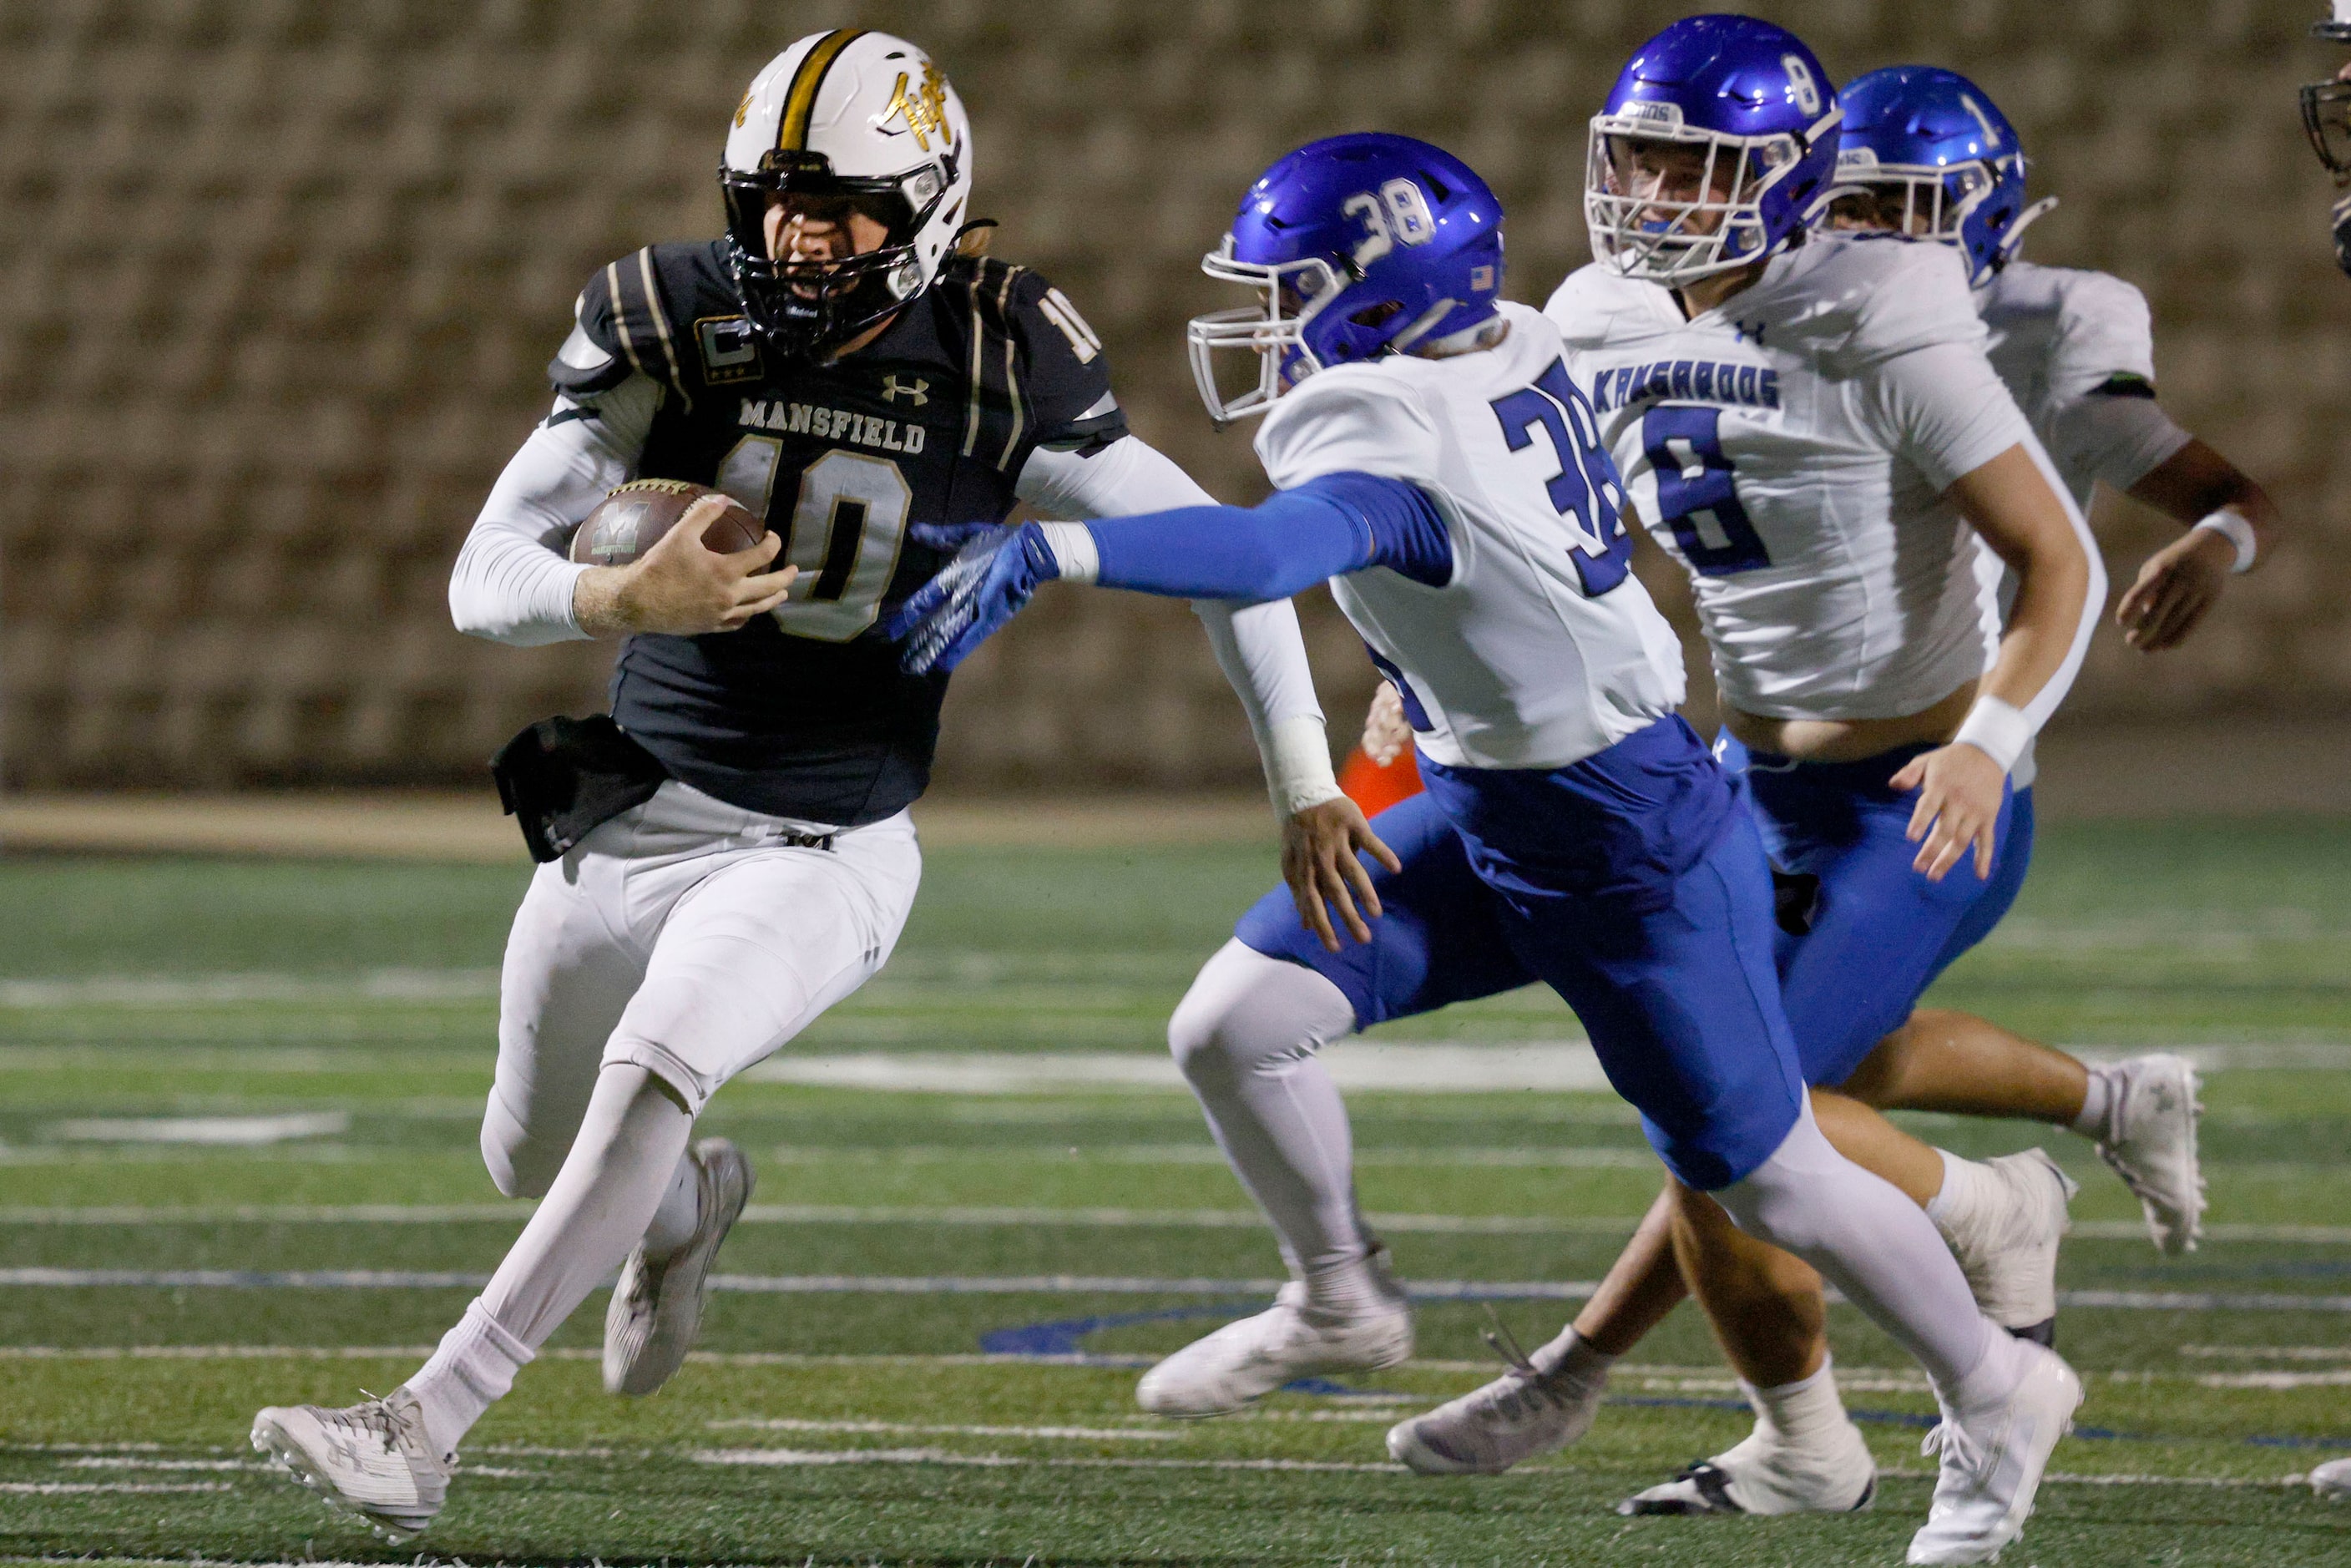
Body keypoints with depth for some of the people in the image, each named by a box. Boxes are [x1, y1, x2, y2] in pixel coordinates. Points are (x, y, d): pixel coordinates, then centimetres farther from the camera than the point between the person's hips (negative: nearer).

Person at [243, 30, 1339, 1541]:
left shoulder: (993, 373, -12)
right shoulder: (673, 330, -10)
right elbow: (486, 583, -13)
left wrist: (1308, 779, -5)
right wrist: (626, 600, -35)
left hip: (824, 851, -3)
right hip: (628, 824, 3)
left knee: (650, 1076, -30)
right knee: (534, 1158, 19)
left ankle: (423, 1428, -31)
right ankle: (687, 1203, 56)